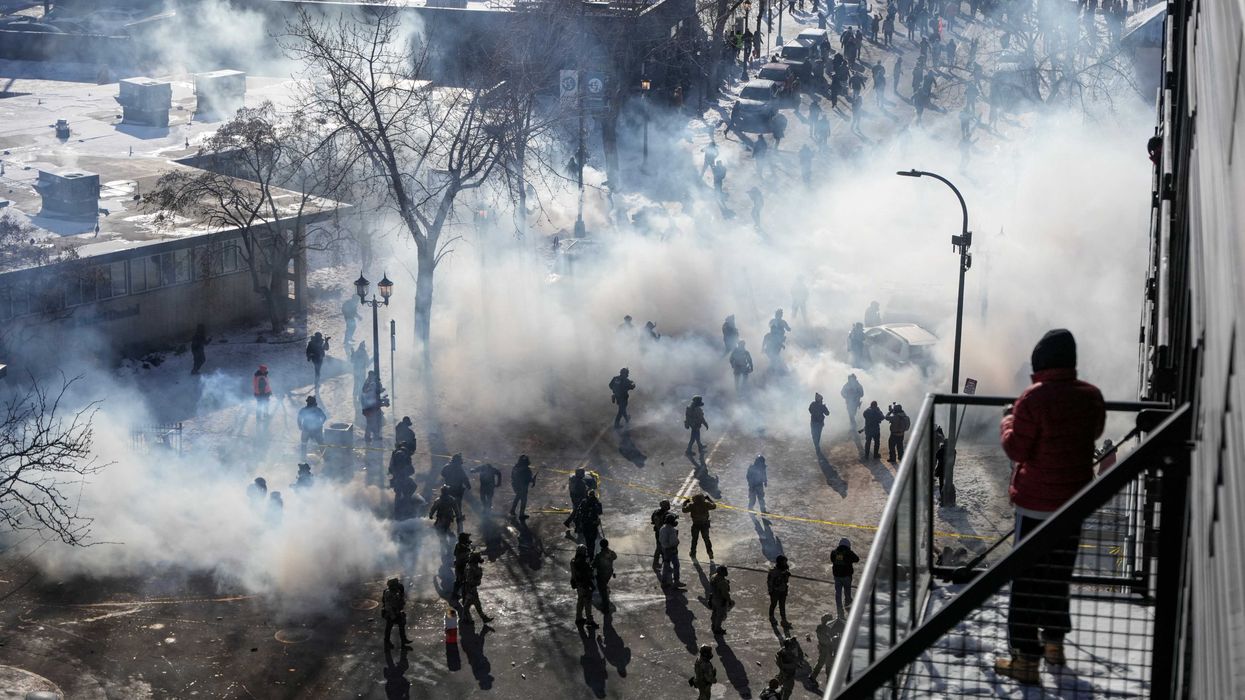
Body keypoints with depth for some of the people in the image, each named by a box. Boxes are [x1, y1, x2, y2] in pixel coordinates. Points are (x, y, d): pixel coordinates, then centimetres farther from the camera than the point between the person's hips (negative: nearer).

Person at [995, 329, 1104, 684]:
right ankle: (1054, 641, 32)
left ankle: (1027, 657, -2)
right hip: (1075, 499, 6)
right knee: (1059, 573, 21)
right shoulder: (1091, 396, -2)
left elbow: (1016, 449, -14)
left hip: (1037, 501, -6)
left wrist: (1008, 421, 3)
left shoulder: (1034, 398, -18)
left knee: (1028, 577, 0)